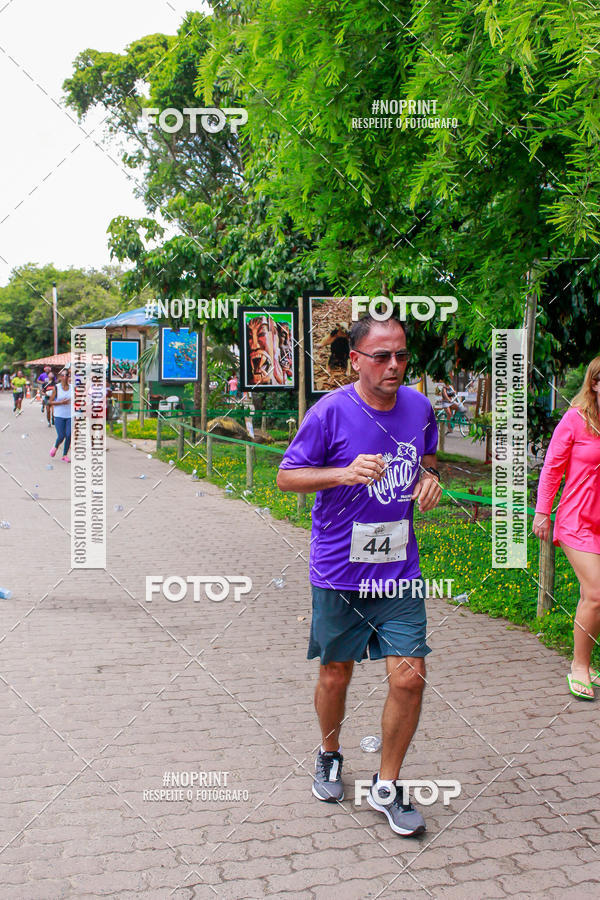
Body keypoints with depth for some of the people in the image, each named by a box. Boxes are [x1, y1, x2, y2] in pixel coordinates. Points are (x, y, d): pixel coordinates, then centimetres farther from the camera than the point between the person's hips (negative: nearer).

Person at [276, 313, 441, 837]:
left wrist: (429, 476, -2)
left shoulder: (419, 407, 2)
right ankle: (329, 755, 43)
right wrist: (344, 473, -23)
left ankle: (385, 788, 19)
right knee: (336, 676, 12)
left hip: (400, 572, 3)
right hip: (340, 572, -3)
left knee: (409, 678, -2)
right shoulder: (331, 411, -12)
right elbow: (287, 477, -6)